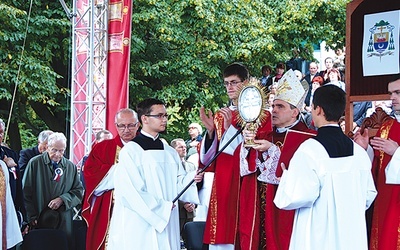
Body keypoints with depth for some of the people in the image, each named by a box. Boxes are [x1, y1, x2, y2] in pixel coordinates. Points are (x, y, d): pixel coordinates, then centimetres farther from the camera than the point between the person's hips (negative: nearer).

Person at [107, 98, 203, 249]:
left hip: (166, 224, 5)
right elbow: (129, 191, -12)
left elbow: (178, 184, 12)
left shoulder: (170, 153, 15)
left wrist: (191, 177, -9)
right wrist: (162, 206, -11)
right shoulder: (130, 150, -5)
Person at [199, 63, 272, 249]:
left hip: (247, 187, -4)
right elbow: (207, 158, 10)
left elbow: (259, 154, -11)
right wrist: (211, 131, -8)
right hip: (222, 186, 5)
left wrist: (230, 128, -17)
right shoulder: (220, 116, 14)